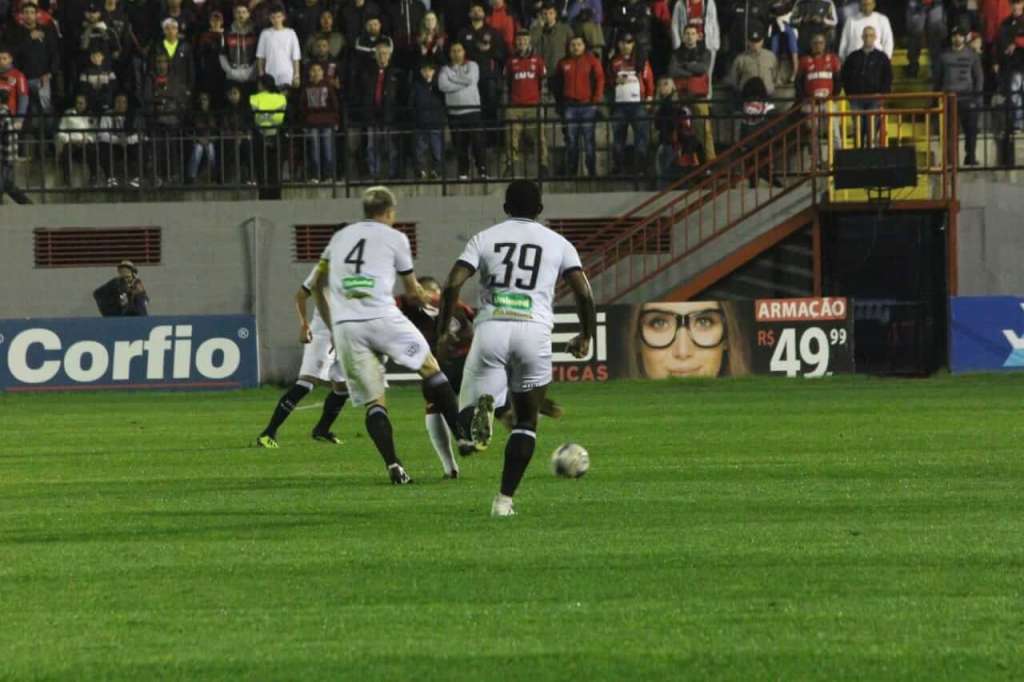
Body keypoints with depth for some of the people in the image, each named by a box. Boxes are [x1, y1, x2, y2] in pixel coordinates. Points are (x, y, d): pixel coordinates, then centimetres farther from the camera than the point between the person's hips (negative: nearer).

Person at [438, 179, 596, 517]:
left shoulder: (484, 238, 14)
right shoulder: (557, 243, 14)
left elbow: (452, 285, 2)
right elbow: (583, 293, 6)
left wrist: (443, 329, 13)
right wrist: (586, 336, 21)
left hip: (491, 328, 0)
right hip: (534, 332, 0)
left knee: (466, 417, 7)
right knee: (526, 422, 15)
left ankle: (481, 410, -32)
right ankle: (505, 498, 4)